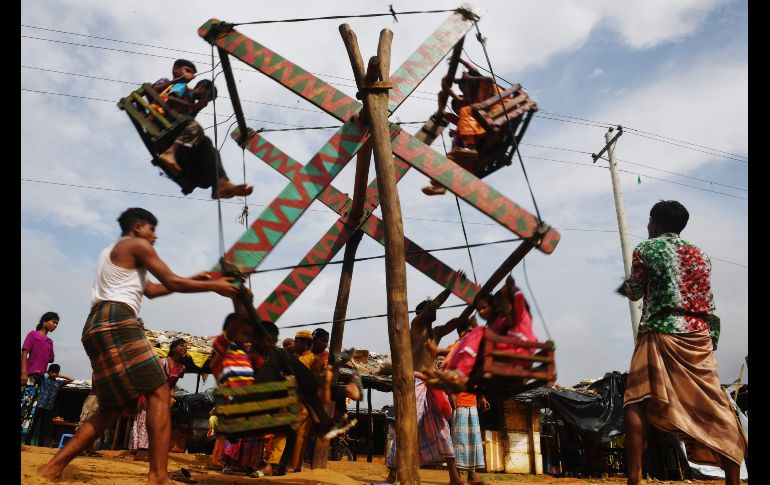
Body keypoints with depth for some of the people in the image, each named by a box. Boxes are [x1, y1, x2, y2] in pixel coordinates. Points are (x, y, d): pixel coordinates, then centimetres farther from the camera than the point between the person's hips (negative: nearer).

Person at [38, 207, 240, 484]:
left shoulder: (112, 252, 32)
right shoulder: (137, 245, 4)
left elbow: (151, 290, 34)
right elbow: (172, 283, -1)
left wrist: (193, 279, 32)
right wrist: (214, 286, 8)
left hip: (97, 326, 10)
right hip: (117, 322, -10)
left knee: (114, 407, 12)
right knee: (158, 392, -14)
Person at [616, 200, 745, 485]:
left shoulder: (646, 249, 3)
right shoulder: (699, 254, 17)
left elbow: (634, 293, 8)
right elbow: (709, 305, 18)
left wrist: (626, 285, 26)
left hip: (660, 333, -5)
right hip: (699, 336, 5)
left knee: (636, 402, -4)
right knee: (714, 407, 5)